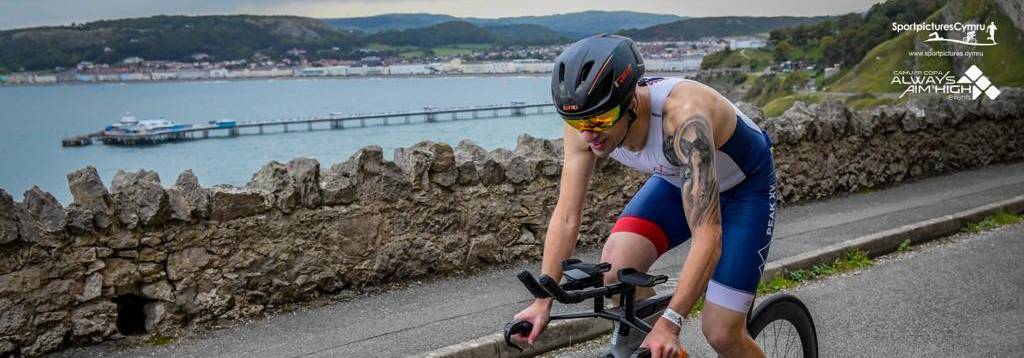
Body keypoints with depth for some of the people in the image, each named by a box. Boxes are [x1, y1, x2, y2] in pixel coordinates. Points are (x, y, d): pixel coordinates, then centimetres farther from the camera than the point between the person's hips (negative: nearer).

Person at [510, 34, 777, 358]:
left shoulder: (683, 117, -41)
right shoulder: (586, 122, -24)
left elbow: (708, 238, -43)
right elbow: (566, 216, -18)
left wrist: (669, 324, -49)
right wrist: (542, 302, -24)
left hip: (745, 184, -5)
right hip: (677, 178, 5)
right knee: (615, 266, -20)